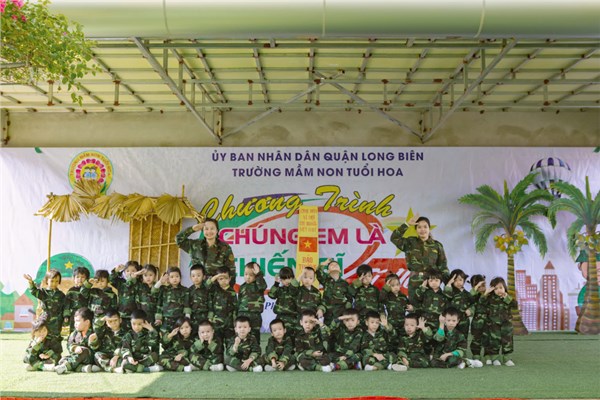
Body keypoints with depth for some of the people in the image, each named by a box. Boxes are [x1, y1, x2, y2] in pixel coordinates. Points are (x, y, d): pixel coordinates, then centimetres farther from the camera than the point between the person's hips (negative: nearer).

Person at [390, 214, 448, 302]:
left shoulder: (437, 245, 6)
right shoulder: (410, 242, 4)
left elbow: (443, 266, 7)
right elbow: (394, 238, -11)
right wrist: (407, 224, -13)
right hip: (414, 283, 0)